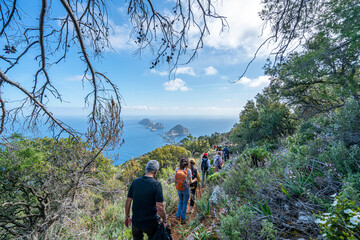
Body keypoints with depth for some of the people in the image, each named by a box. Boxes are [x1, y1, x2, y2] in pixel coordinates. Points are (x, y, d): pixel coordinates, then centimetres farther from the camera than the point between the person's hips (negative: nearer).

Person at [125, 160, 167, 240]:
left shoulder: (135, 182, -7)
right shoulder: (156, 184, -21)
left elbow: (128, 201, 1)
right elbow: (160, 207, -22)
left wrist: (127, 216, 15)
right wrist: (164, 221, -6)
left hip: (136, 221, 4)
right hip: (150, 223, -3)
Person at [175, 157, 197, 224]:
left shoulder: (177, 169, -10)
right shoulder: (188, 170, -20)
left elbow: (176, 179, -1)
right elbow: (190, 181, -12)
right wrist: (194, 180, 10)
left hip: (178, 189, 3)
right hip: (186, 189, -3)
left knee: (180, 202, 27)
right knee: (185, 203, 16)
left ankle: (178, 216, 25)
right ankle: (183, 219, 27)